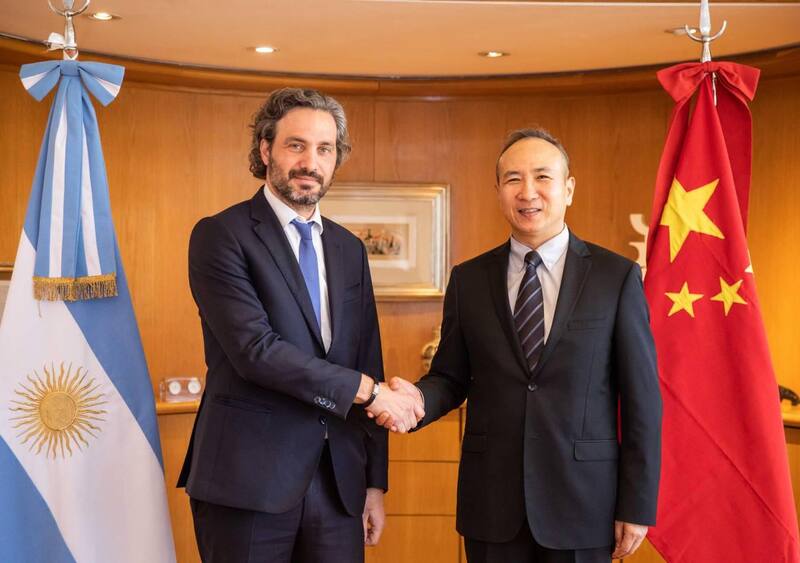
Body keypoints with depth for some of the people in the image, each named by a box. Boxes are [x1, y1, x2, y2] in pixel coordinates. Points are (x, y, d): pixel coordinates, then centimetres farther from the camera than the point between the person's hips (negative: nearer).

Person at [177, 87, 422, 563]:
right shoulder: (221, 235, -6)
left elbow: (368, 362, 13)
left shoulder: (349, 249, 12)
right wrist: (366, 389, -14)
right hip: (250, 479, -5)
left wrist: (375, 482, 11)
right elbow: (254, 348, -17)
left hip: (339, 480, 5)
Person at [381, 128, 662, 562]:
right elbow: (451, 377, 9)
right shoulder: (469, 280, 4)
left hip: (582, 500, -2)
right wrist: (420, 398, -14)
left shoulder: (617, 277, -3)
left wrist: (637, 506, -4)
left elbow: (641, 399, -3)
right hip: (491, 503, 2)